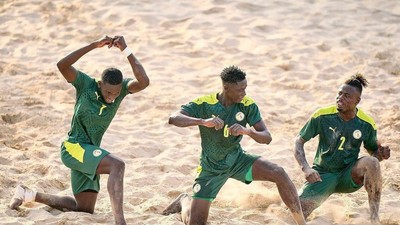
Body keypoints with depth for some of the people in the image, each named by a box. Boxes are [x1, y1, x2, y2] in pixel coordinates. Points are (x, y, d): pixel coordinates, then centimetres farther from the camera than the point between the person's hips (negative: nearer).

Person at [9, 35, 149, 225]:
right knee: (117, 165, -32)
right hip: (73, 147, -7)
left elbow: (143, 82, -28)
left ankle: (30, 195, 33)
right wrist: (94, 46, -37)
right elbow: (62, 65, -33)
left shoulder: (121, 88, -8)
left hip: (90, 152, 7)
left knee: (84, 210, 16)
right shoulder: (85, 84, -17)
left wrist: (126, 50, -31)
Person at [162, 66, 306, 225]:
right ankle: (185, 201, 33)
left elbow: (267, 137, -15)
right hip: (212, 167, -2)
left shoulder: (248, 105, -13)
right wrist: (203, 121, -49)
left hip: (238, 159, 2)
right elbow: (173, 118, -33)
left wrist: (247, 131, -38)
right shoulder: (204, 104, -20)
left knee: (280, 174, -24)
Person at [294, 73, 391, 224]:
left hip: (350, 176, 1)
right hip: (323, 175, -1)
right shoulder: (322, 116, -11)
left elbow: (373, 152, 8)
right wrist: (306, 168, -20)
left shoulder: (367, 124, -6)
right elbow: (299, 141, -4)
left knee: (371, 162, -33)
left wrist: (381, 154, -18)